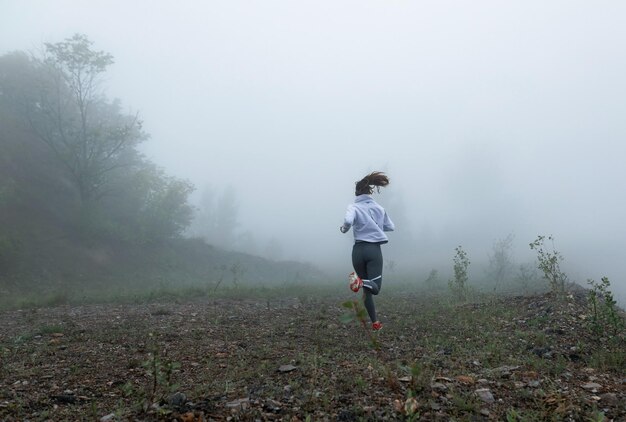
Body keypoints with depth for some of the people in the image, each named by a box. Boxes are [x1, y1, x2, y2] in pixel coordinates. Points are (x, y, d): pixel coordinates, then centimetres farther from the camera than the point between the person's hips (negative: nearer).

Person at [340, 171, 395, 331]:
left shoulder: (354, 207, -3)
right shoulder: (379, 208, 7)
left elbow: (348, 221, -24)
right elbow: (390, 227, 14)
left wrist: (343, 228, -2)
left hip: (359, 250, 0)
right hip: (374, 250, 0)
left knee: (366, 288, 14)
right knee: (375, 288, -2)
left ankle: (375, 322, 14)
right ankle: (361, 281, -36)